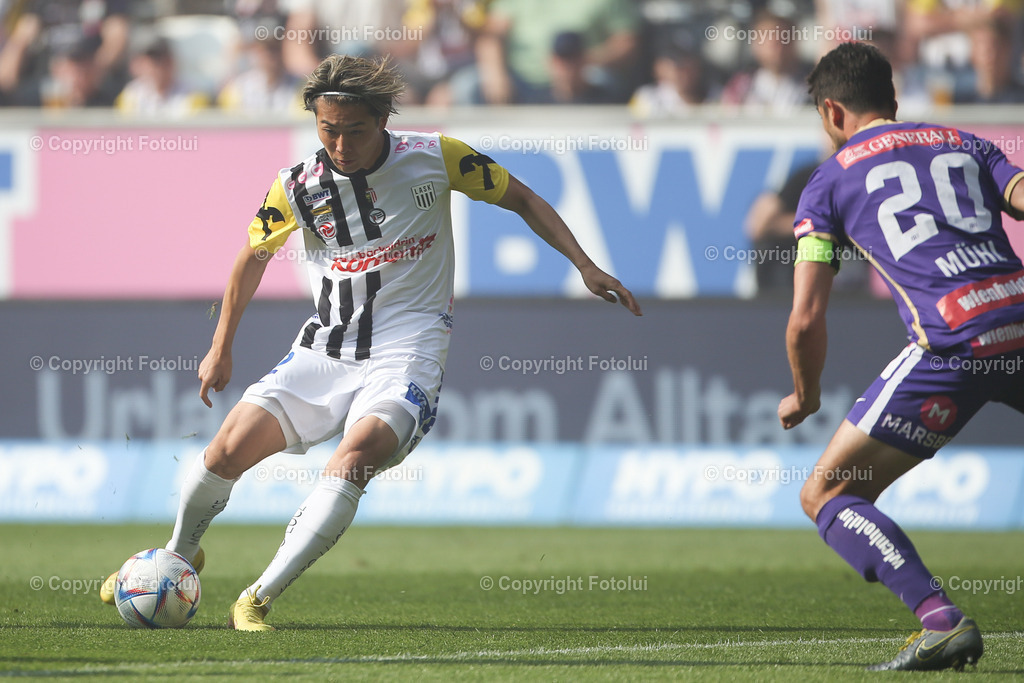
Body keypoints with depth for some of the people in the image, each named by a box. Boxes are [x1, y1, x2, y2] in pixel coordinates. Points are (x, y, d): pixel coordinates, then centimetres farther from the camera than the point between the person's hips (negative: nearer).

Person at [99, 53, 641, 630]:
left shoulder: (436, 158, -7)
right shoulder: (297, 186, -3)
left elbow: (521, 199, 7)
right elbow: (254, 256, 15)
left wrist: (586, 266, 0)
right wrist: (221, 350, 18)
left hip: (406, 354, -3)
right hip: (323, 353, 3)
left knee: (354, 457, -30)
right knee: (229, 449, -10)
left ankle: (258, 601, -28)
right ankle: (179, 557, 22)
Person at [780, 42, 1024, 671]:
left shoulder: (829, 182, 16)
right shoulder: (964, 145, 25)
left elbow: (806, 319, 11)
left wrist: (805, 397, 28)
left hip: (952, 344, -4)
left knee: (826, 495, 6)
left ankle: (941, 618, -14)